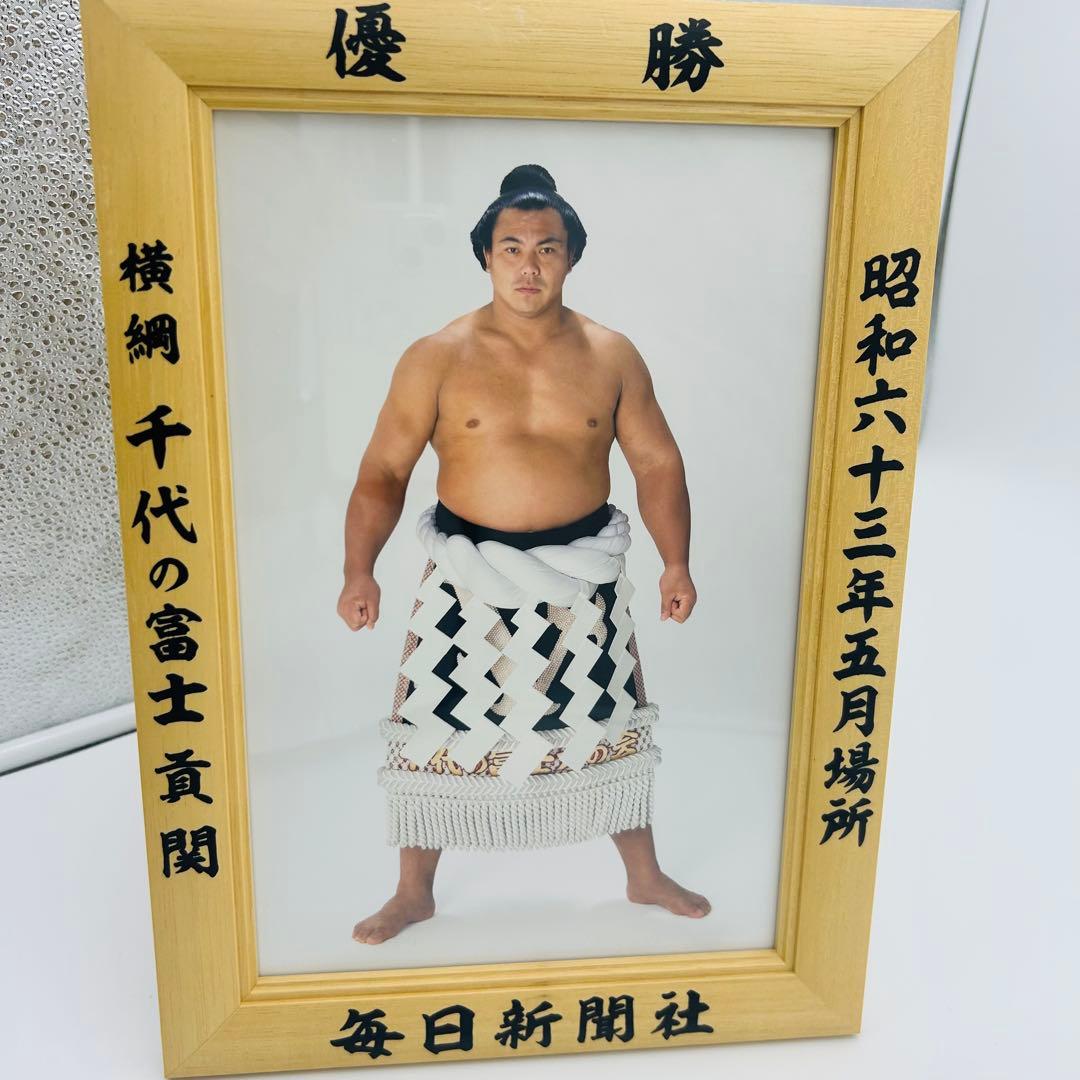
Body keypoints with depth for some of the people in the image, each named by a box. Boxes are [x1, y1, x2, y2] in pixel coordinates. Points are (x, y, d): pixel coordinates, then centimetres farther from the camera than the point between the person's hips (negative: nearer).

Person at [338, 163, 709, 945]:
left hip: (582, 574, 2)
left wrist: (677, 562, -6)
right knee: (434, 731, 7)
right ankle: (415, 893, 32)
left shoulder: (612, 356, -1)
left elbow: (657, 462, 3)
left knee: (609, 726, 14)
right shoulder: (437, 358, -7)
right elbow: (384, 470, -6)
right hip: (469, 577, -1)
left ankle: (645, 875, 39)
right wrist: (360, 569, -17)